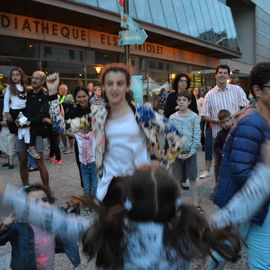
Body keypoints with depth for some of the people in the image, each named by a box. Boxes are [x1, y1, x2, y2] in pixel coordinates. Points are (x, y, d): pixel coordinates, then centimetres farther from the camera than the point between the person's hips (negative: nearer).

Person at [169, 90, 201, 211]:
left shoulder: (194, 117, -3)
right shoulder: (172, 118, -2)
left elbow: (197, 136, -6)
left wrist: (192, 151, -13)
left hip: (191, 152, -1)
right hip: (176, 152, 1)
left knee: (192, 178, 7)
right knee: (177, 178, 11)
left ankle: (195, 203, 18)